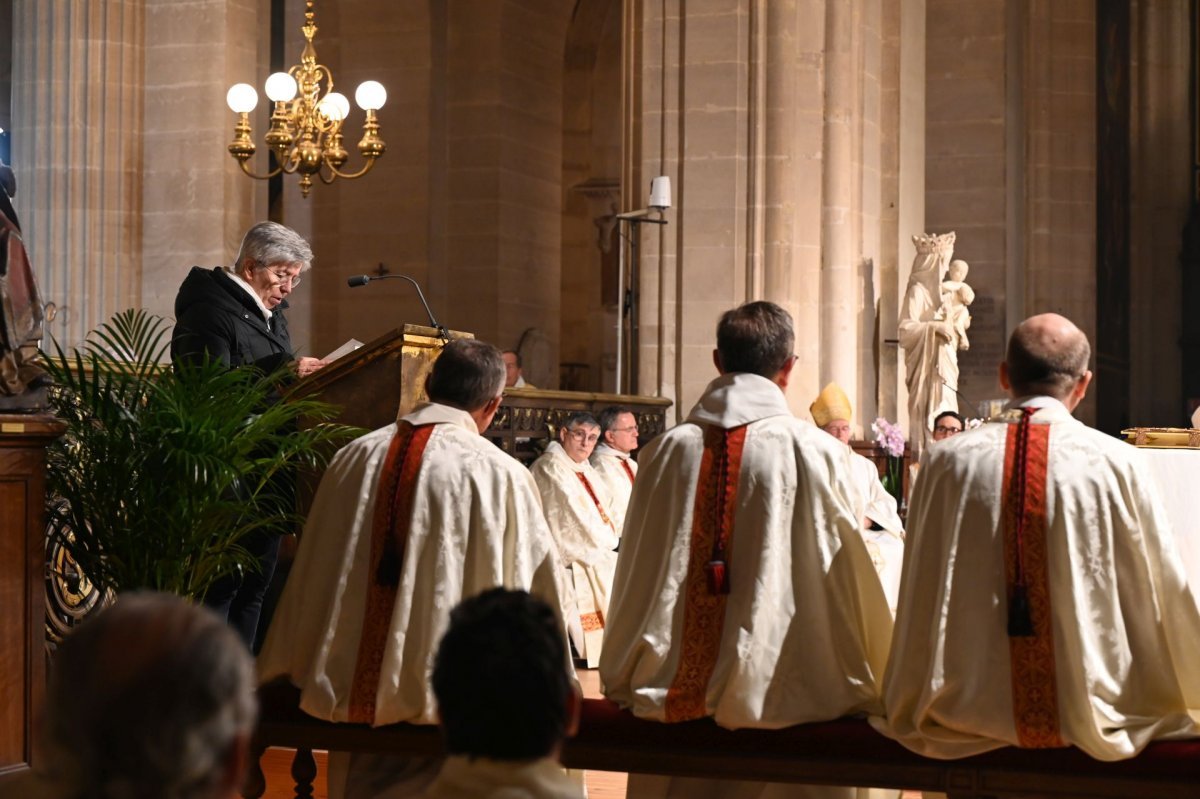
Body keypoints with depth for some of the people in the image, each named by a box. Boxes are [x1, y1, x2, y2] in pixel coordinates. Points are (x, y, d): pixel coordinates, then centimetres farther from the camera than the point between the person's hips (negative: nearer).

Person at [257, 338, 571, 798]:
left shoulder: (355, 457, 1)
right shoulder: (500, 475, -11)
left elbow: (310, 579, 10)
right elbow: (540, 584, -3)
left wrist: (279, 672, 21)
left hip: (348, 691, 5)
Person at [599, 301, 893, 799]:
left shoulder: (668, 451, 0)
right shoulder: (816, 454, -8)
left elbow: (635, 571, 6)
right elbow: (848, 577, -3)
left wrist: (622, 682, 17)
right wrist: (870, 689, 9)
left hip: (673, 699, 3)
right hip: (784, 697, -3)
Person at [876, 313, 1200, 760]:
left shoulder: (946, 461, -5)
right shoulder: (1119, 464, -9)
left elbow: (919, 601, 4)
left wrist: (909, 704, 20)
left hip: (971, 720, 2)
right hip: (1096, 718, -2)